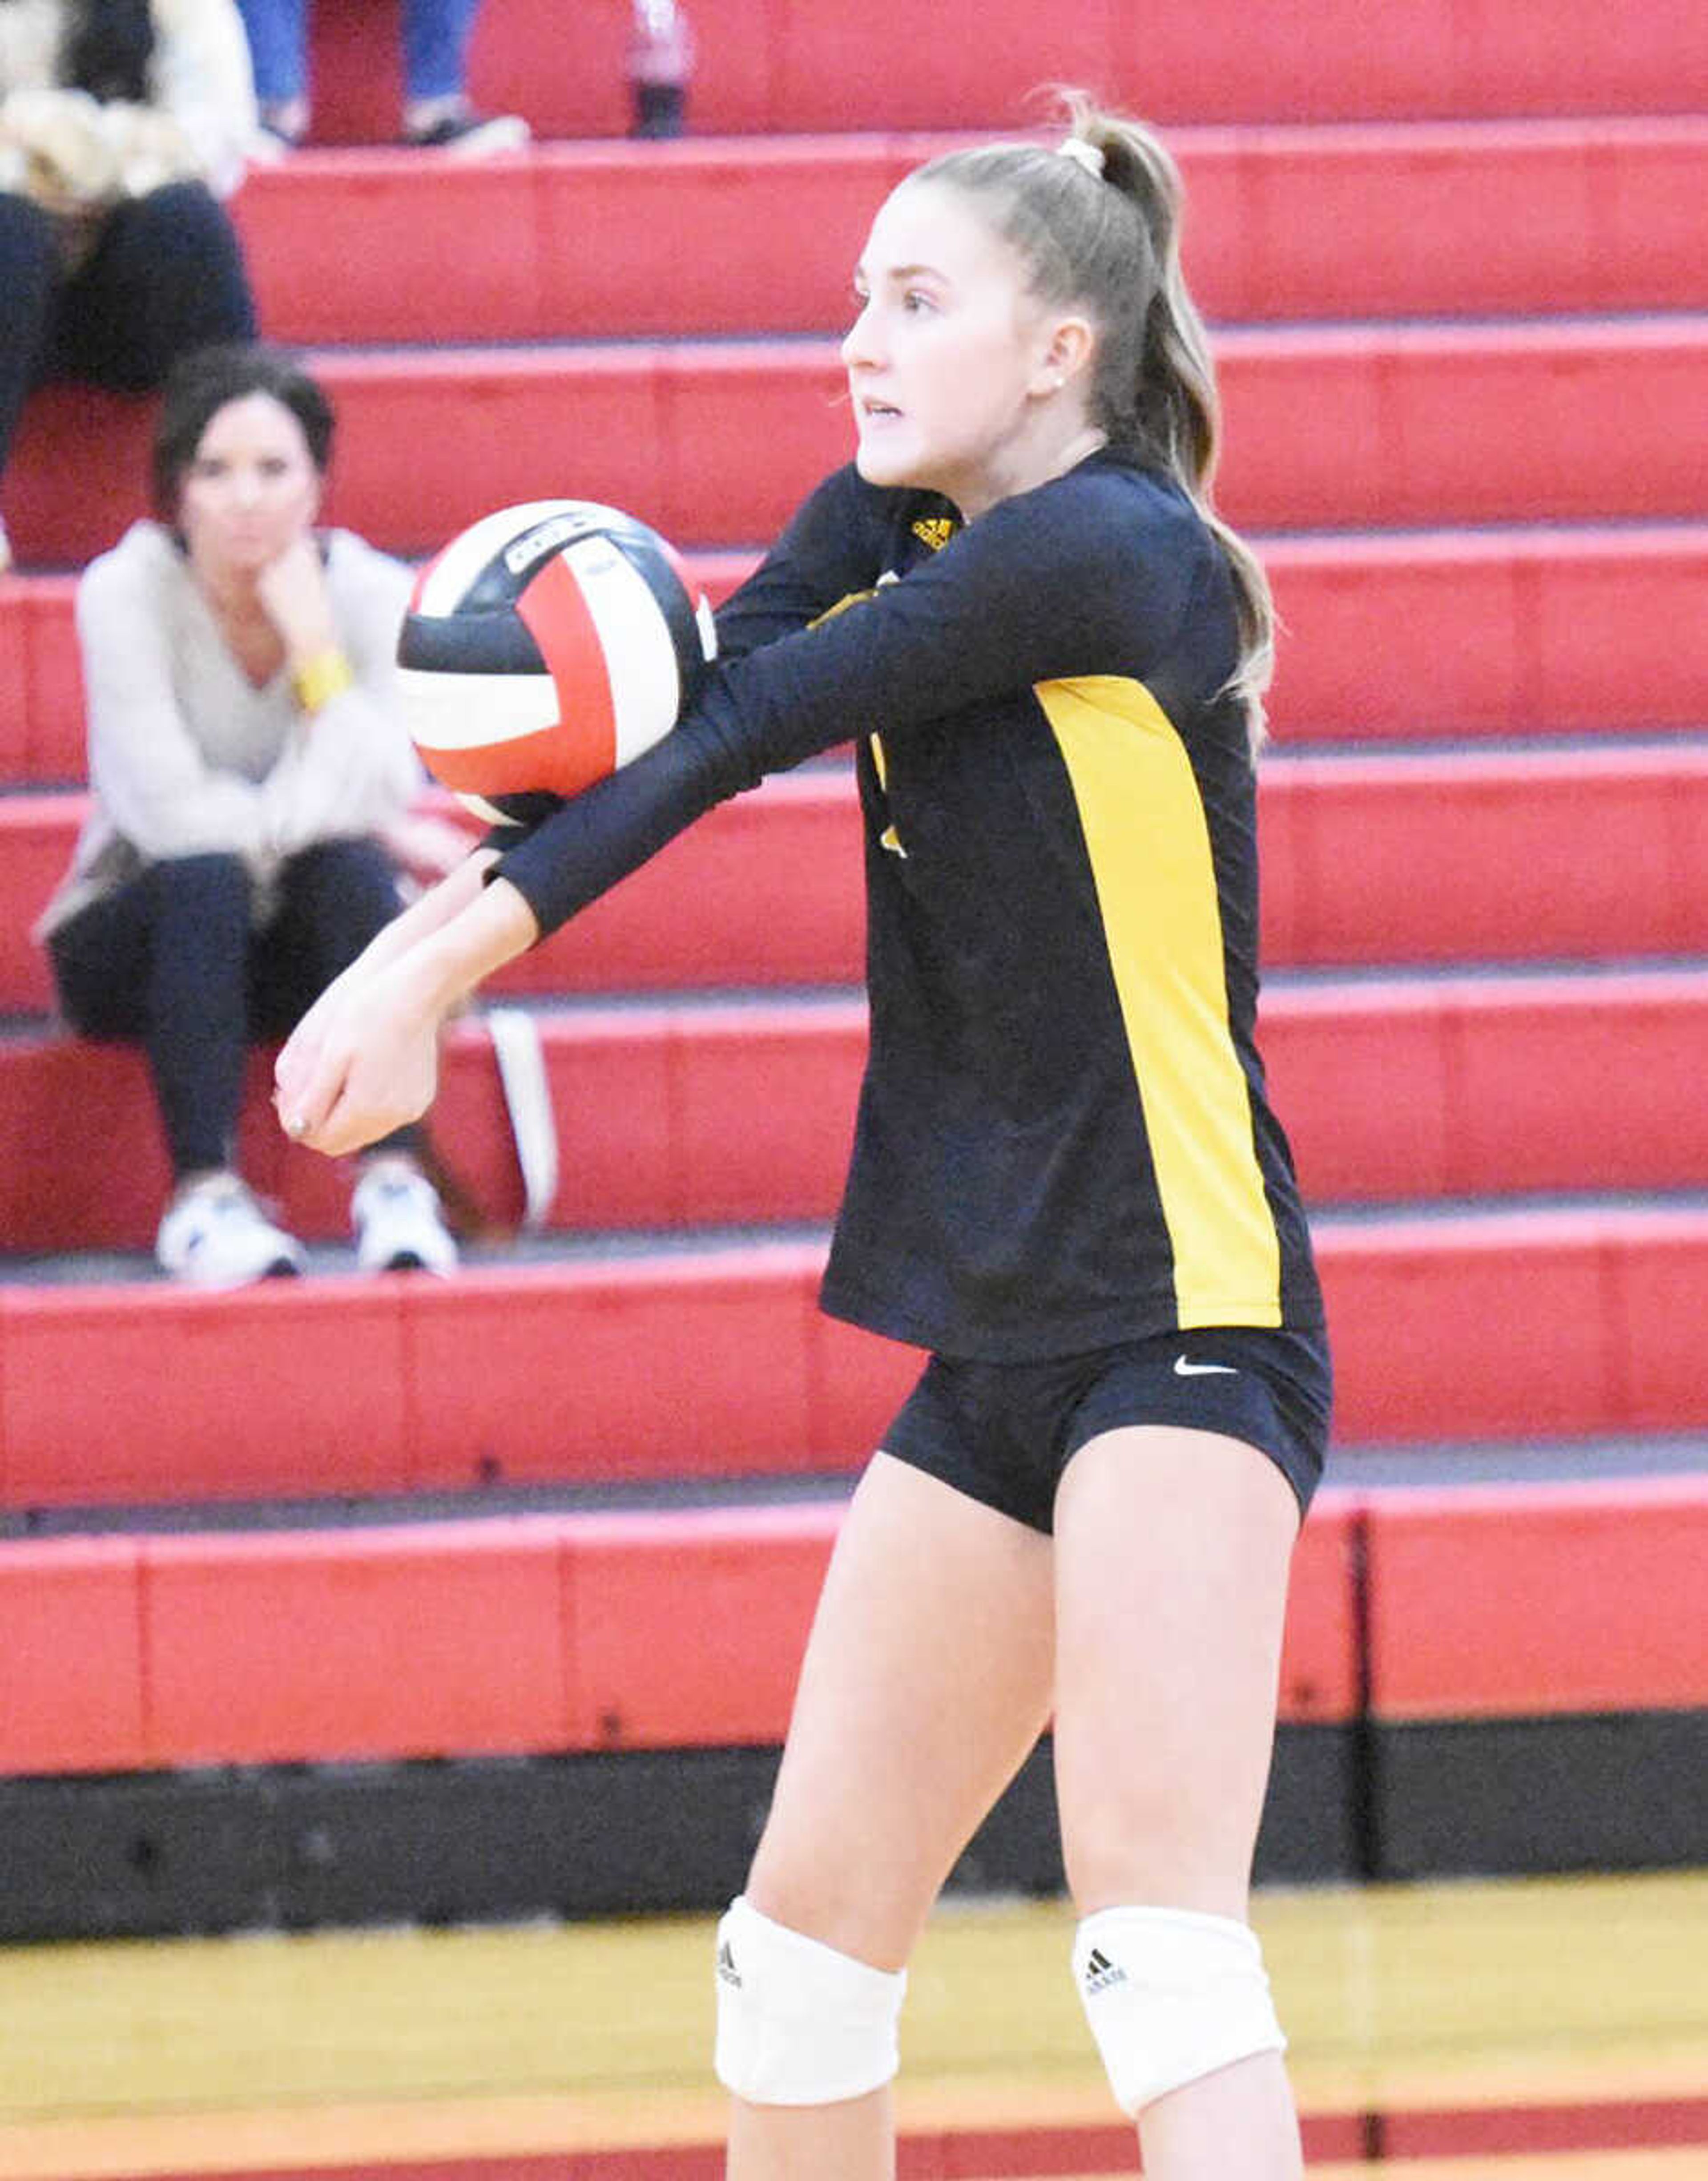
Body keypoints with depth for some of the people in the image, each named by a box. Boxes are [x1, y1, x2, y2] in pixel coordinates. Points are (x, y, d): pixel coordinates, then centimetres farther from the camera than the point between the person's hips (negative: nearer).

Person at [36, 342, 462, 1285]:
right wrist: (307, 818, -19)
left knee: (352, 869, -29)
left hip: (306, 948, 2)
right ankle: (203, 1197, -38)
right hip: (140, 939, -2)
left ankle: (396, 1182, -36)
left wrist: (315, 644, -27)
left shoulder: (373, 594, -10)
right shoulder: (128, 594, -16)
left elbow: (379, 801, -21)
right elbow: (167, 811, -23)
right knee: (204, 878, -33)